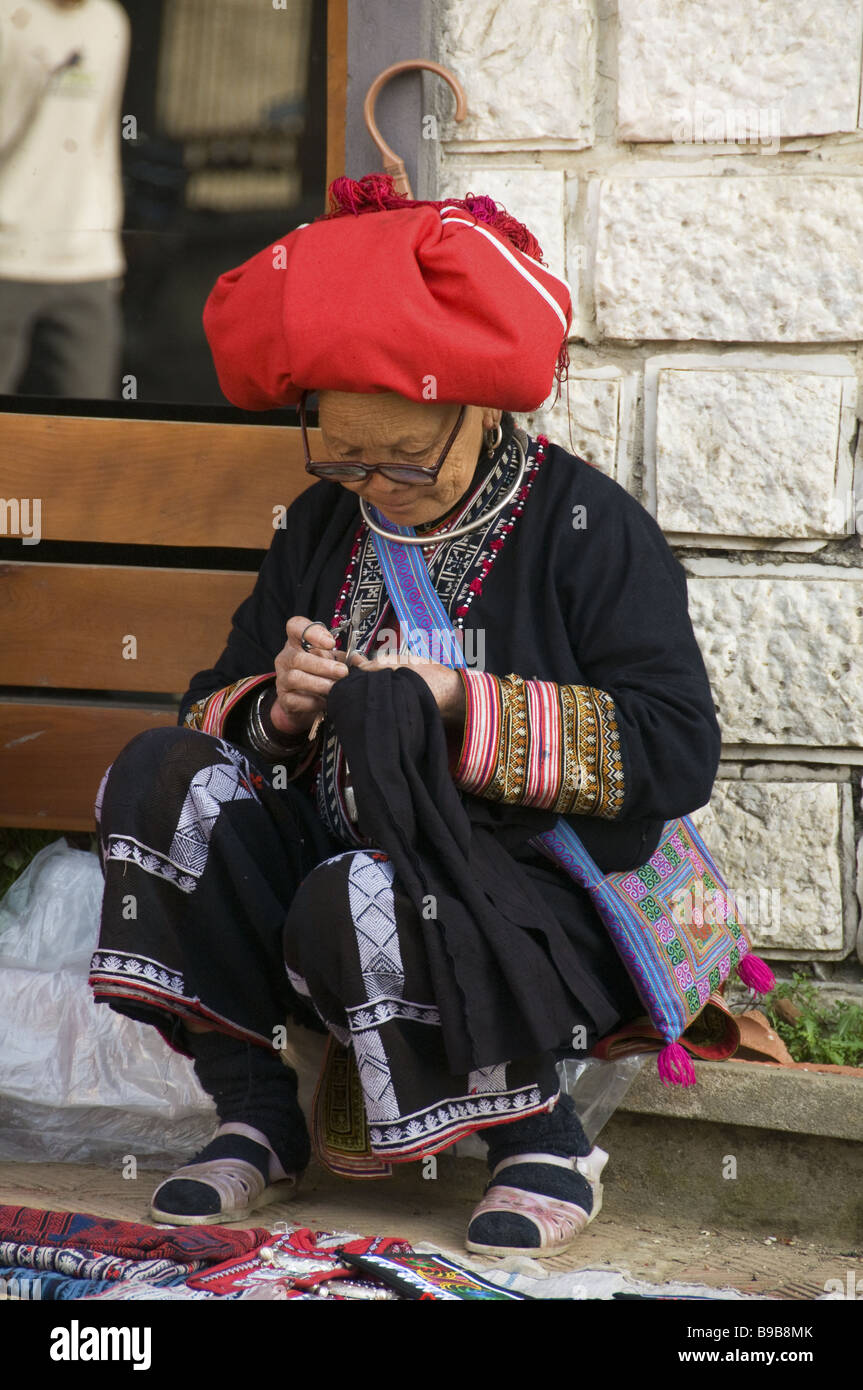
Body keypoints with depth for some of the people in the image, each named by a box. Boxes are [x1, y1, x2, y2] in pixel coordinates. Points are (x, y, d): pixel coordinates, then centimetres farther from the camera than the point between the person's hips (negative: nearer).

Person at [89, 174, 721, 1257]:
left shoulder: (587, 527, -5)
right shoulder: (322, 528, 12)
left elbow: (676, 755, -13)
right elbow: (213, 709, 14)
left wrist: (461, 708, -20)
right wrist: (279, 711, -11)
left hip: (541, 907, -6)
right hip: (329, 866, 6)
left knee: (358, 905, -37)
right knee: (160, 777, -17)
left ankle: (542, 1139, -13)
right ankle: (256, 1117, -10)